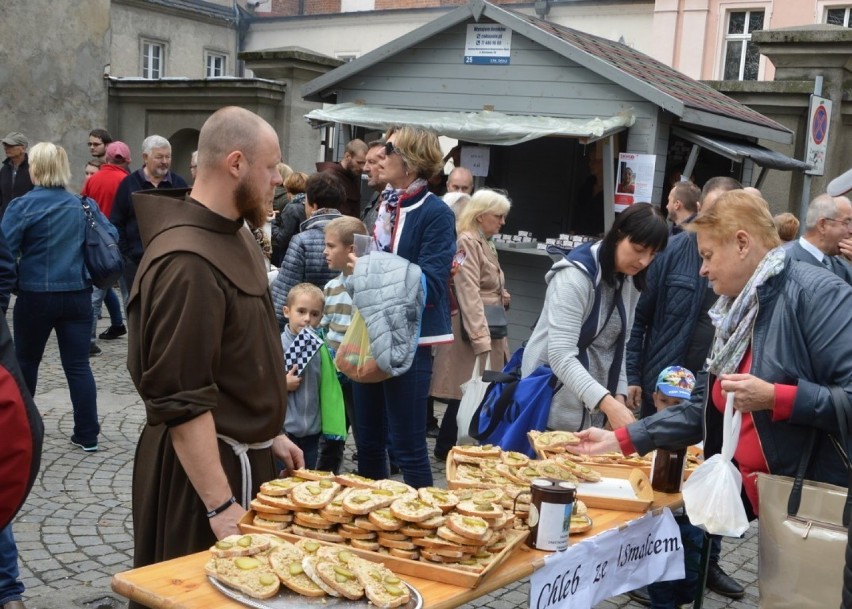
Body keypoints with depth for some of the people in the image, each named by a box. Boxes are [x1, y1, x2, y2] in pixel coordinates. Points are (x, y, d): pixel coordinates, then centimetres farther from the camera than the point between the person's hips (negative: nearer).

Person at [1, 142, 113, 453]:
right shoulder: (84, 205, 3)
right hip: (78, 295, 3)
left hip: (36, 296, -3)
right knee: (78, 365, 5)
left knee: (26, 360, 16)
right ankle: (87, 435, 6)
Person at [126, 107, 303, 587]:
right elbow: (182, 402, -25)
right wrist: (221, 507, -25)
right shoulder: (188, 262, -24)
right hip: (204, 463, -9)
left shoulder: (235, 235, 8)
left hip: (244, 452, 9)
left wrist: (268, 434, 18)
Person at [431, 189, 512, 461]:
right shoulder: (466, 243, -12)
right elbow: (469, 295, -21)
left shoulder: (486, 244, 19)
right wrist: (481, 338, -26)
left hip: (489, 330, 9)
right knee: (466, 395, -6)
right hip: (471, 333, -9)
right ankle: (446, 449, 7)